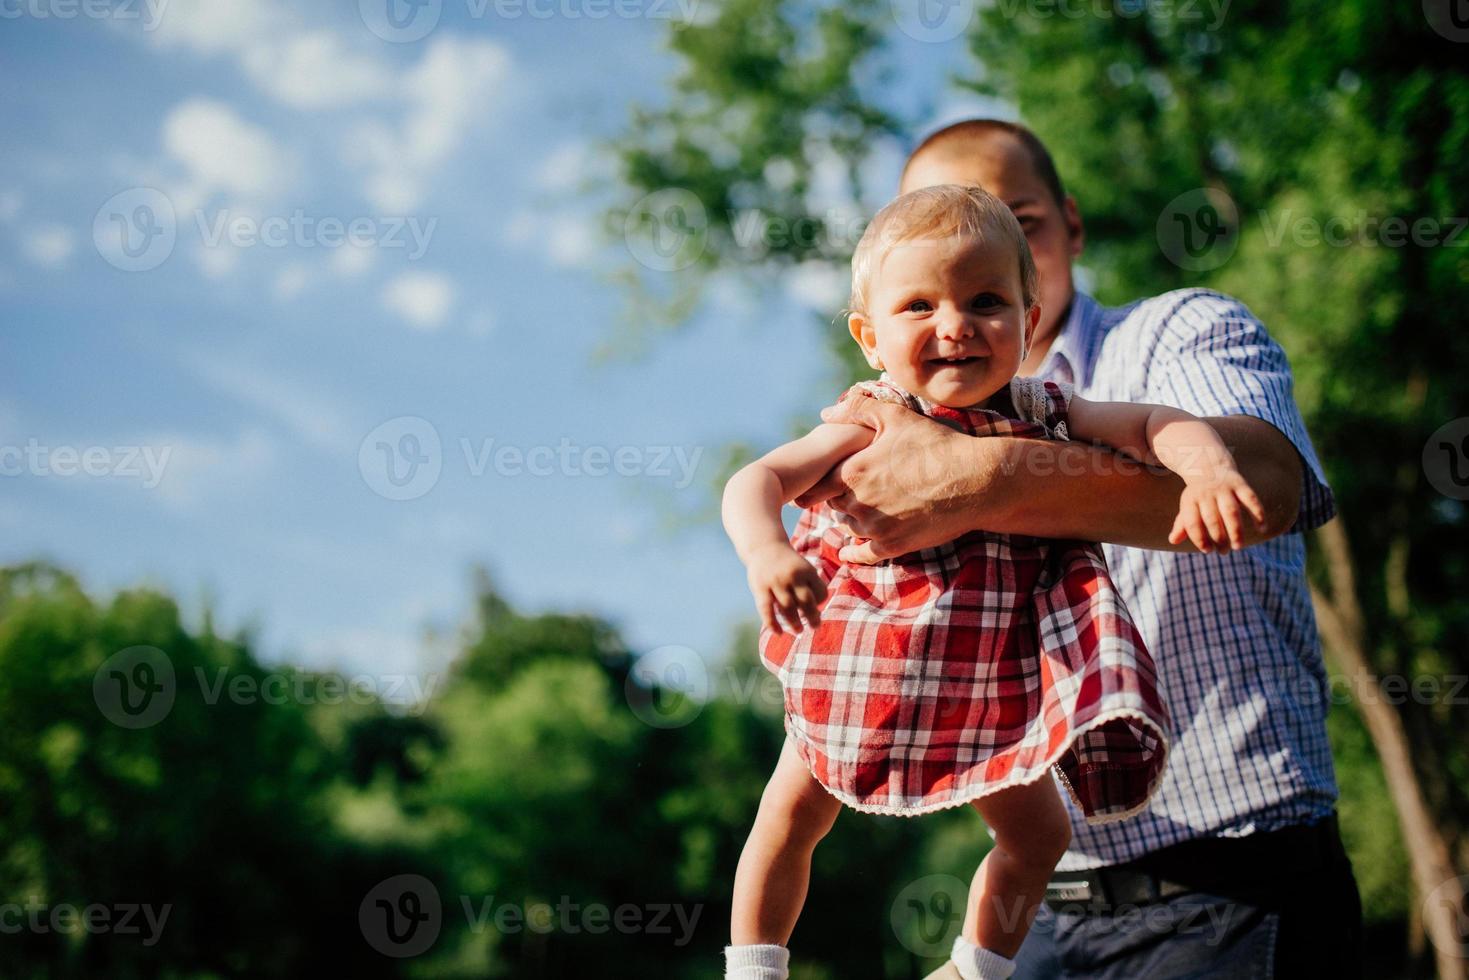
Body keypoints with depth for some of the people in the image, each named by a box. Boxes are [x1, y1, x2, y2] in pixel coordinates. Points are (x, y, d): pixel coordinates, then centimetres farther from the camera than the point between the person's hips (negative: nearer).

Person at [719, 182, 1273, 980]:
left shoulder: (1041, 413, -8)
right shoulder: (873, 426, -18)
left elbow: (1156, 425, -12)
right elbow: (757, 481, -26)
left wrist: (1209, 468, -35)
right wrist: (766, 552, -47)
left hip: (992, 684, 4)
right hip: (863, 668, -3)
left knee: (1038, 835, 9)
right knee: (792, 816, 3)